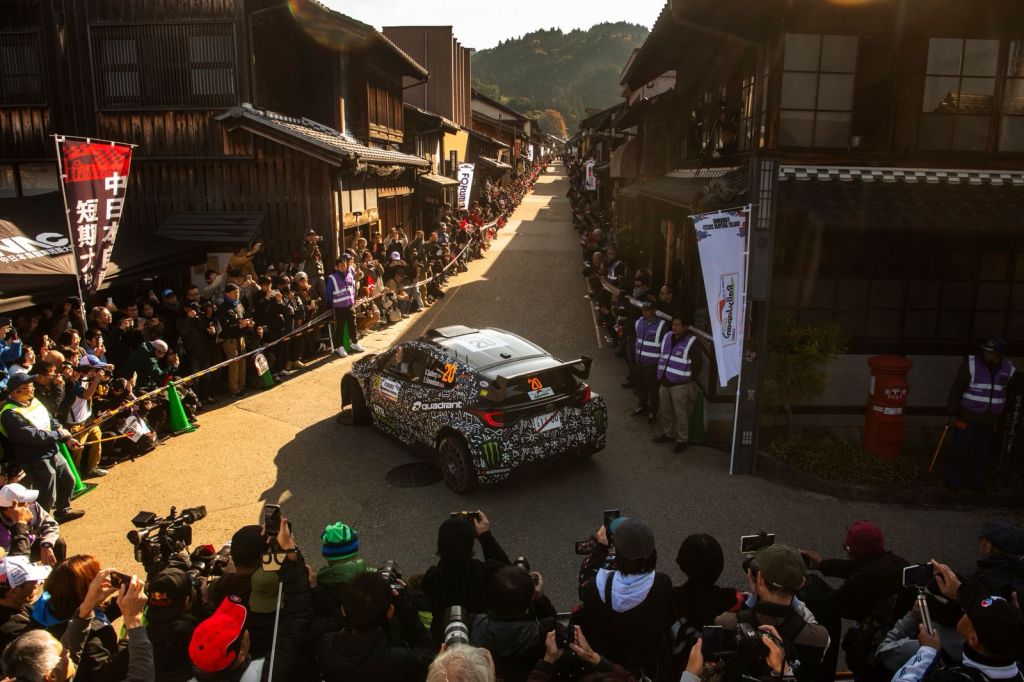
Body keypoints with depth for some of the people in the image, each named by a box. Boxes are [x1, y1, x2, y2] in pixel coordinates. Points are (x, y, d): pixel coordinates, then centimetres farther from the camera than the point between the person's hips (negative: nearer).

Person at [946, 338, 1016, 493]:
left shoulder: (1008, 369, 0)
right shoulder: (971, 364, -13)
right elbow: (957, 389, -8)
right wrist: (953, 411, -8)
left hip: (990, 420, 4)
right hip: (968, 417, -4)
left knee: (983, 452, 12)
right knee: (962, 451, 0)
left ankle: (975, 480, 28)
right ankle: (953, 481, 13)